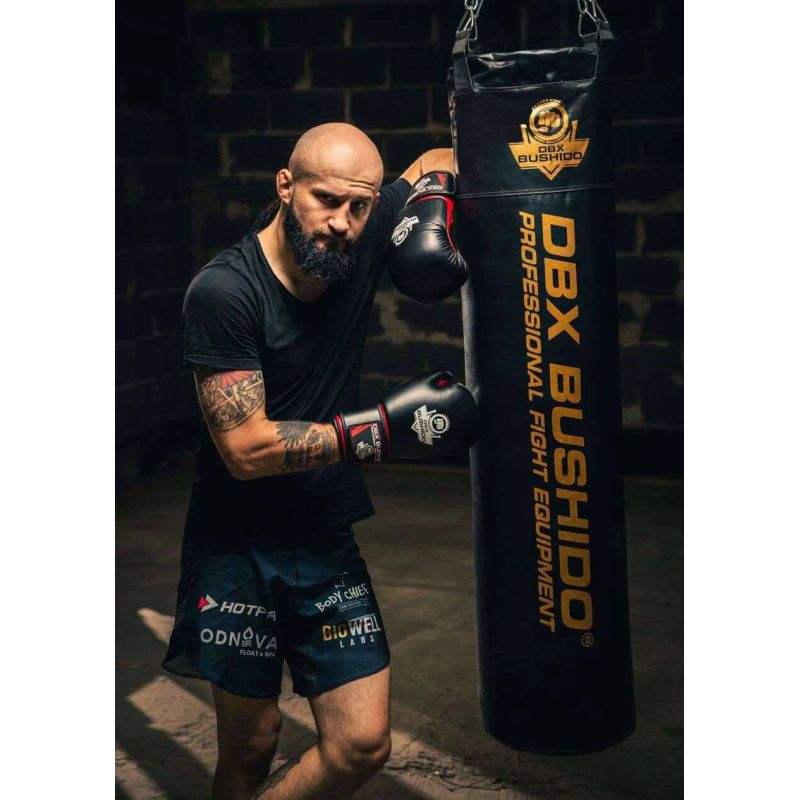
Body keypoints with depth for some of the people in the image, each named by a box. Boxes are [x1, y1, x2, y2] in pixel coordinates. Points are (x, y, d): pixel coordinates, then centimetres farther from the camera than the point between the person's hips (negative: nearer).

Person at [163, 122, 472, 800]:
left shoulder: (362, 239, -5)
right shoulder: (222, 292, -19)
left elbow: (439, 162, 14)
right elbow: (246, 450, -22)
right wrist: (385, 426, -27)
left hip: (328, 542, 5)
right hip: (237, 548, -4)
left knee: (363, 745, 1)